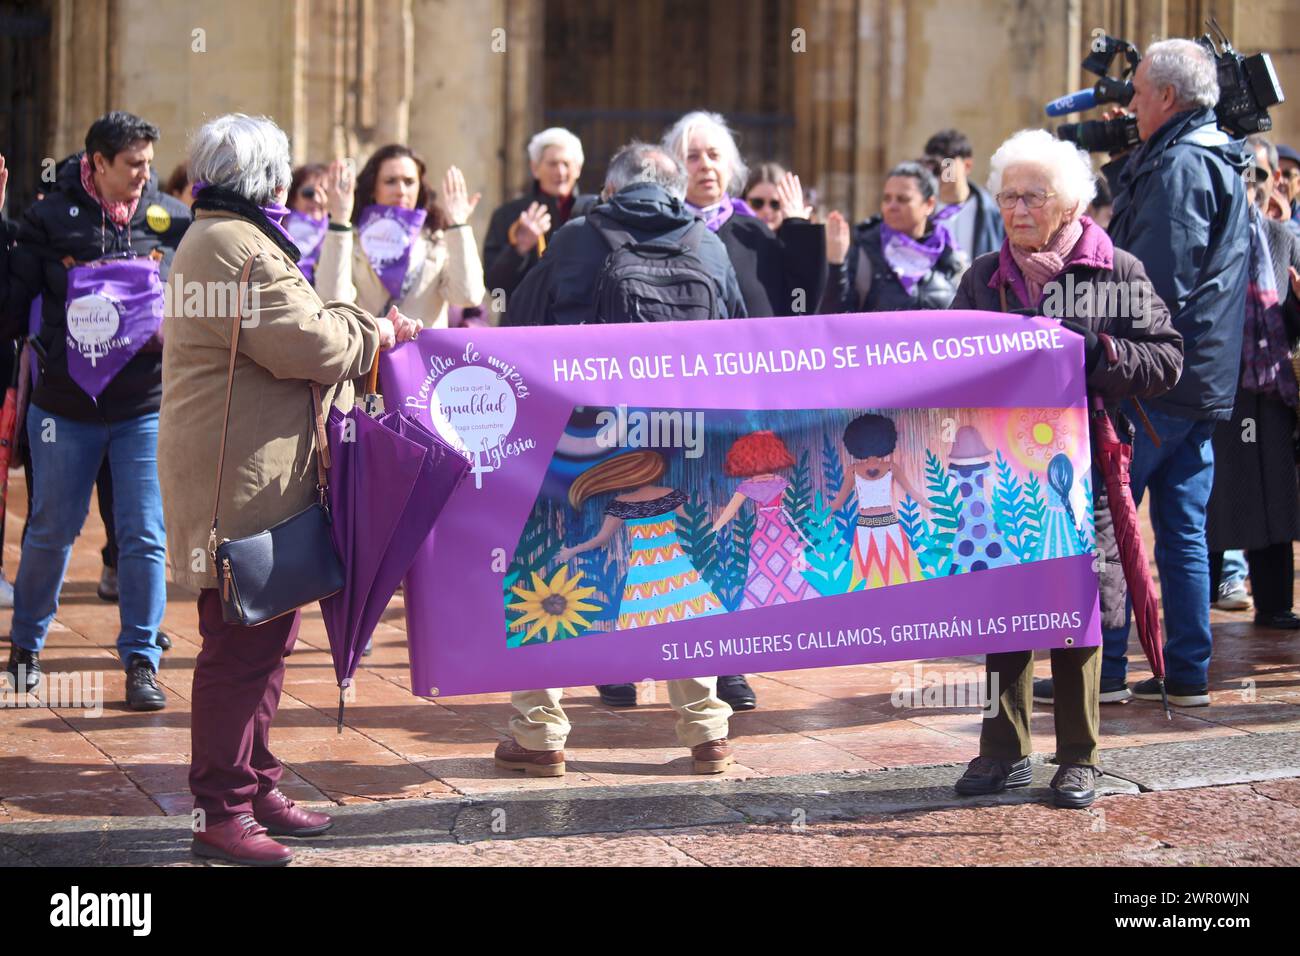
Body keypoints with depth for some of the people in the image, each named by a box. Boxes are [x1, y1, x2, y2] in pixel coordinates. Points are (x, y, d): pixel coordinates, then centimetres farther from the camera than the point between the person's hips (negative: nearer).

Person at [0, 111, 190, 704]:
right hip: (65, 406, 0)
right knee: (52, 531, 11)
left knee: (145, 535, -2)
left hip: (147, 406, 1)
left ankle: (141, 660, 8)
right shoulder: (50, 219, -5)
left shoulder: (171, 220, -1)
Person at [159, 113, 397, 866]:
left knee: (262, 639, 18)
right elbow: (309, 345, -20)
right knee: (241, 647, -6)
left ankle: (255, 785, 27)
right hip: (245, 482, -12)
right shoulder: (240, 249, -18)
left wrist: (358, 325, 11)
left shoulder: (212, 239, 20)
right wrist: (372, 333, -3)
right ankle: (222, 811, 1)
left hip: (248, 474, 12)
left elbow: (288, 324, 22)